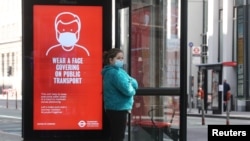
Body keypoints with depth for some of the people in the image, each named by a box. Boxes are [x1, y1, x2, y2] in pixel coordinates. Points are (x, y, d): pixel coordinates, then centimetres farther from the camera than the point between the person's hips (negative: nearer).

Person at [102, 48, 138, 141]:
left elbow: (134, 84, 11)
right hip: (118, 109, -10)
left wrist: (131, 83, -10)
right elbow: (127, 90, -25)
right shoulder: (114, 72, -16)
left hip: (115, 109, 10)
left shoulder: (114, 71, 15)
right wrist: (132, 90, -4)